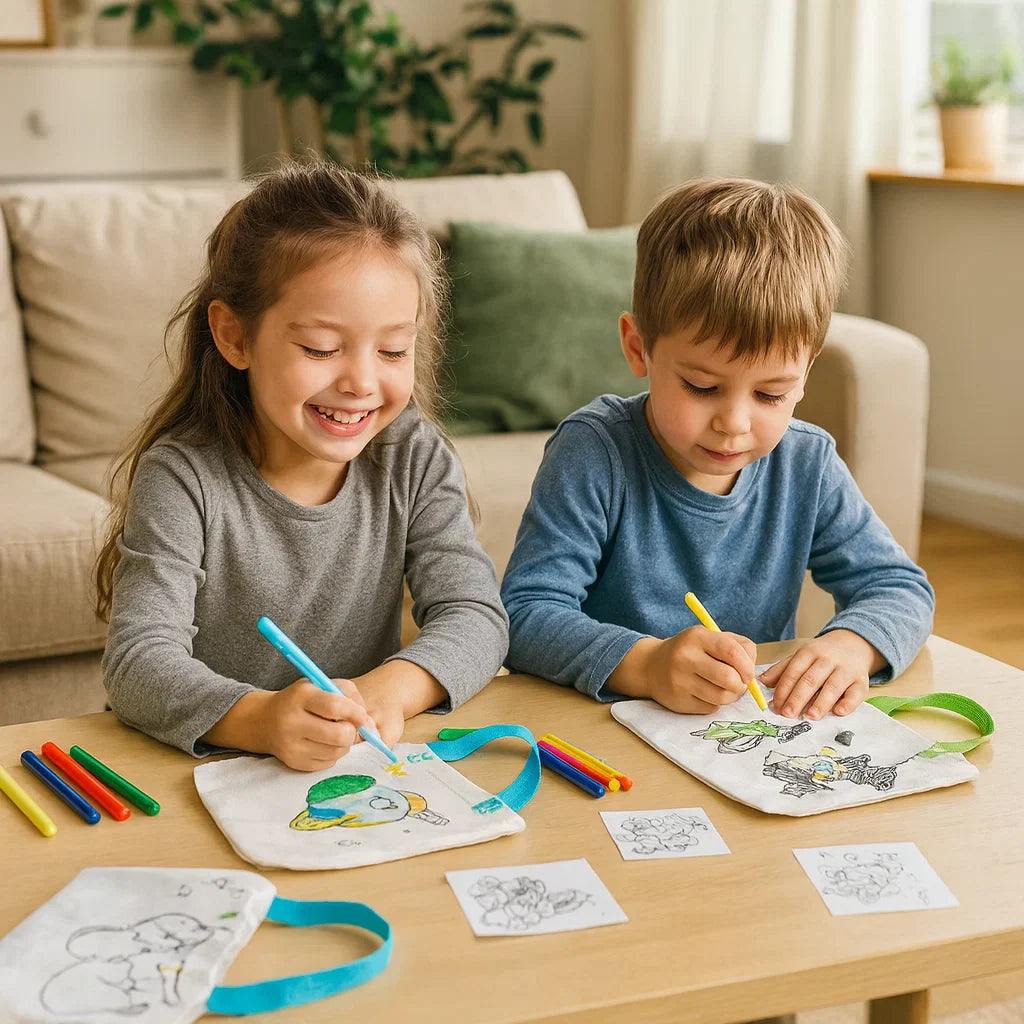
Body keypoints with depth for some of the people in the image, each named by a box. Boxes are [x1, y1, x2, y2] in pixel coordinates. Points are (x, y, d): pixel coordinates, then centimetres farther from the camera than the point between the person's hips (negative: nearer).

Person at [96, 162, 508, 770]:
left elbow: (476, 617, -8)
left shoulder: (416, 459, -2)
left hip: (371, 776, 3)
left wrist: (390, 689, -29)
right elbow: (140, 661, -20)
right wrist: (258, 718, -40)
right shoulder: (183, 476, -12)